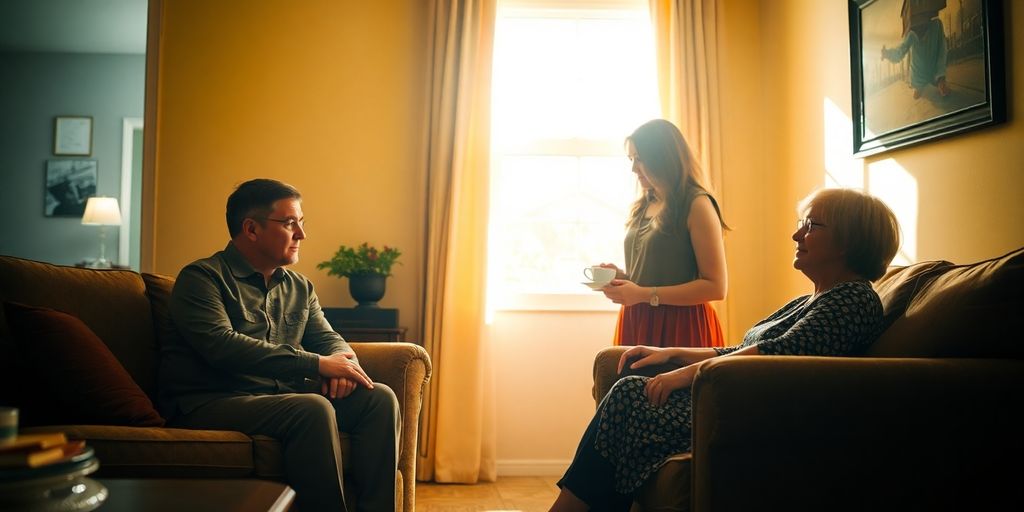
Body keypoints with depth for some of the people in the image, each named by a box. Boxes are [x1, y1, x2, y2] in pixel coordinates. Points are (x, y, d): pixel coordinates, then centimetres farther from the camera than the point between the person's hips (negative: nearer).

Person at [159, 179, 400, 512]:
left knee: (379, 398, -12)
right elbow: (222, 346, -20)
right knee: (313, 409, -32)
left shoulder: (300, 287, 17)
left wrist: (342, 364, -10)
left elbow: (328, 339, 17)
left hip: (279, 396, 7)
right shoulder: (201, 278, -5)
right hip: (211, 403, -7)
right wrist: (317, 364, -24)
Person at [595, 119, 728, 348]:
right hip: (637, 327, 6)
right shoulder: (642, 207, 13)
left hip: (679, 329, -6)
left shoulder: (696, 205, -8)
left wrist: (644, 294, -16)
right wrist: (622, 276, 4)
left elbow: (716, 287, -14)